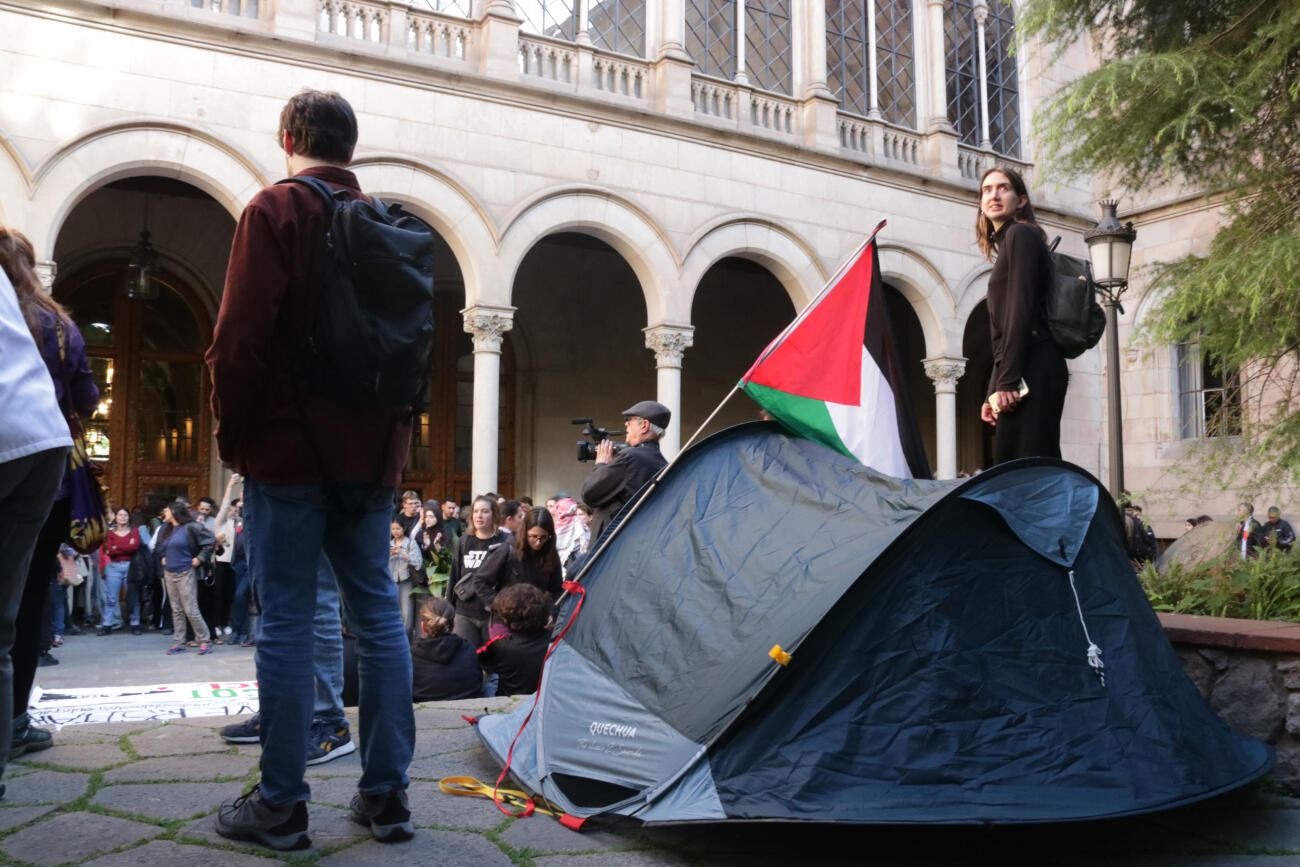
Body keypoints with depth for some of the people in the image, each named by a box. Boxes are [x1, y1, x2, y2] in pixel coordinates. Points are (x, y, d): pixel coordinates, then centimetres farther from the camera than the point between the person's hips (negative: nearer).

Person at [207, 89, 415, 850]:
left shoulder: (275, 210, -4)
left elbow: (242, 335, -11)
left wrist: (231, 434, -1)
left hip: (290, 446, -5)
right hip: (373, 453, 6)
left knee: (287, 620, 0)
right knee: (379, 611, 7)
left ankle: (281, 805, 7)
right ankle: (387, 794, 14)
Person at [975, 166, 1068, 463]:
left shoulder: (1020, 234, 0)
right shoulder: (1006, 241, 27)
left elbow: (1022, 311, -12)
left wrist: (1006, 382, -17)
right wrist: (993, 392, 17)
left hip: (1032, 369, -9)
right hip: (1026, 375, 9)